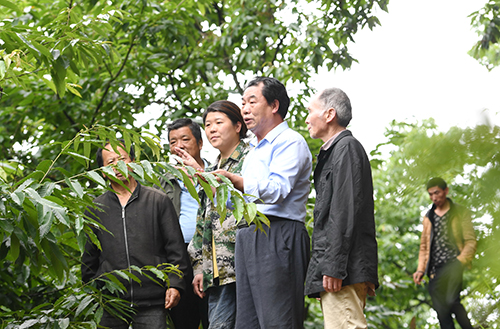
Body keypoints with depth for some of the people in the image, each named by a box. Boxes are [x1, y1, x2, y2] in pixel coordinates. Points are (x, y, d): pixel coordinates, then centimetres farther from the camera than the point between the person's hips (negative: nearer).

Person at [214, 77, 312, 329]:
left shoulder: (290, 142, -3)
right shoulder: (254, 153, 28)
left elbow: (276, 190, -17)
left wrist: (235, 180, -26)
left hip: (277, 237, -9)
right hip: (247, 237, 9)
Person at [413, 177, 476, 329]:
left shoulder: (460, 212, 8)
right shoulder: (428, 217, 20)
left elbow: (471, 241, 1)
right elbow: (424, 246, 24)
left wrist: (460, 261, -14)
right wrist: (420, 269, 10)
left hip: (454, 265, -4)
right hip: (435, 270, 5)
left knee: (451, 301, -27)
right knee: (441, 312, -3)